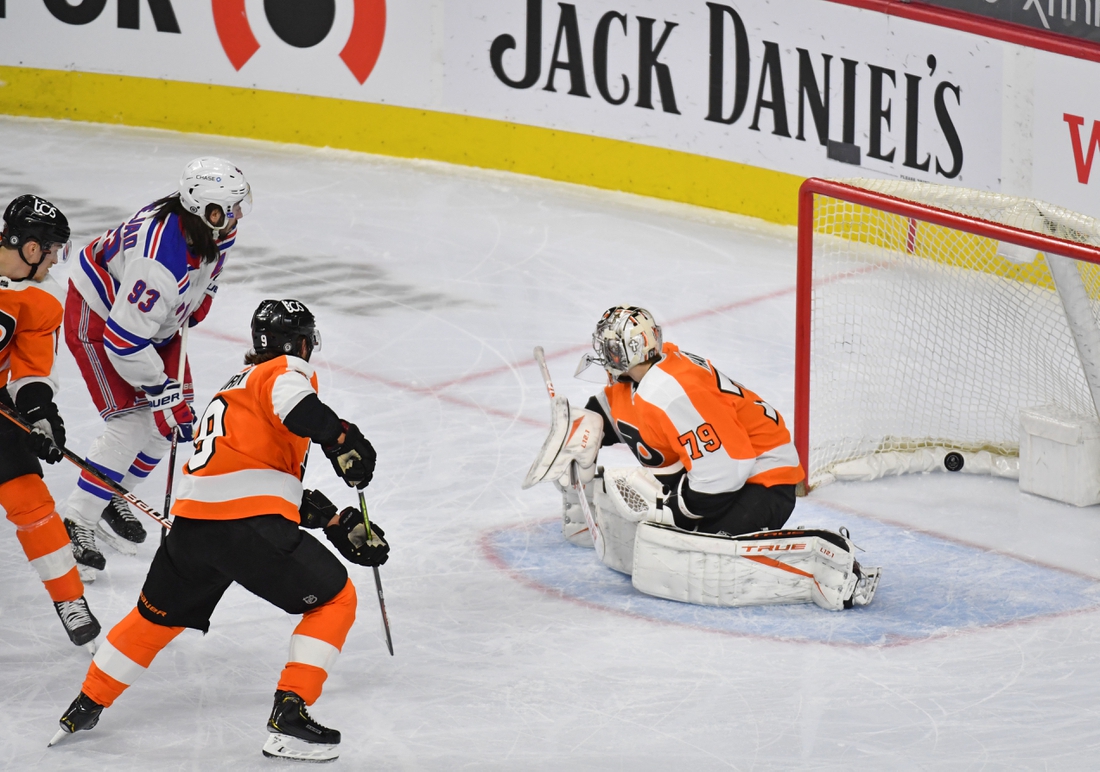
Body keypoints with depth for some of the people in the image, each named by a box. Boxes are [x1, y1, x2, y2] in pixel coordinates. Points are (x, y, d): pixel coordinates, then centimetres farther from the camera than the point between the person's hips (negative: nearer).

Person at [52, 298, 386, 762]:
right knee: (334, 599, 6)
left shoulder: (237, 386, 34)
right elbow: (291, 399, -23)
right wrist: (339, 438, -27)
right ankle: (288, 716, -4)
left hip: (191, 523, 8)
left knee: (158, 614, 29)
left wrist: (339, 525, 30)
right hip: (251, 524, -8)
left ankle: (85, 707, 36)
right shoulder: (285, 370, 6)